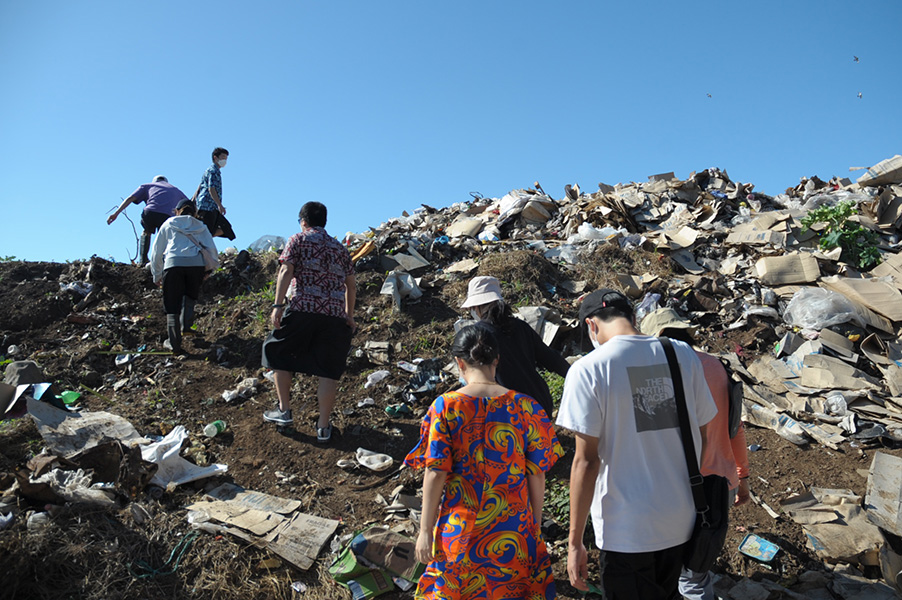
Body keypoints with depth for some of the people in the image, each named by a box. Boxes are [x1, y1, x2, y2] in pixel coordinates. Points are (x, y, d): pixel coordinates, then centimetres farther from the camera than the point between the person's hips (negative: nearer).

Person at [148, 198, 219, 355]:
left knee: (172, 304, 5)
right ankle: (186, 325, 12)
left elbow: (157, 251, 22)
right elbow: (212, 250, 13)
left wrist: (157, 275, 30)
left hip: (173, 263, -1)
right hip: (197, 263, 1)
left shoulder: (168, 224, 23)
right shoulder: (201, 227, 24)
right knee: (190, 295, 27)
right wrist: (210, 268, 28)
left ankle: (174, 343, 1)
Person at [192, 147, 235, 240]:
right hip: (207, 207, -10)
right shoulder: (213, 170, -8)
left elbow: (199, 188, 25)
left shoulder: (210, 170, 24)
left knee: (225, 228, 8)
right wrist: (220, 205, -26)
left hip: (212, 208, 10)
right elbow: (211, 189, -20)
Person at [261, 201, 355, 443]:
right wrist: (349, 314, 28)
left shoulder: (298, 240, 8)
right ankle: (323, 426, 10)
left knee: (278, 352, 18)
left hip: (303, 309, -3)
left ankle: (284, 411, 21)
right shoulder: (340, 248, 20)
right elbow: (351, 285, 20)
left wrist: (278, 305, -9)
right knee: (329, 370, 6)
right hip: (336, 314, 3)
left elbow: (286, 272, -7)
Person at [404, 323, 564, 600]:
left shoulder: (445, 406, -13)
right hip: (514, 531, 1)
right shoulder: (525, 407, -8)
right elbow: (536, 474, -3)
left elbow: (435, 473, -12)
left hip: (460, 529, -1)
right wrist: (536, 526, 10)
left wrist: (425, 530, -2)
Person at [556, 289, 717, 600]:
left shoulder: (588, 370, -17)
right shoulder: (684, 355, -2)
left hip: (626, 529, -5)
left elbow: (587, 460, -17)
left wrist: (575, 542, -9)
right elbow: (700, 437, 6)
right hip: (681, 520, 5)